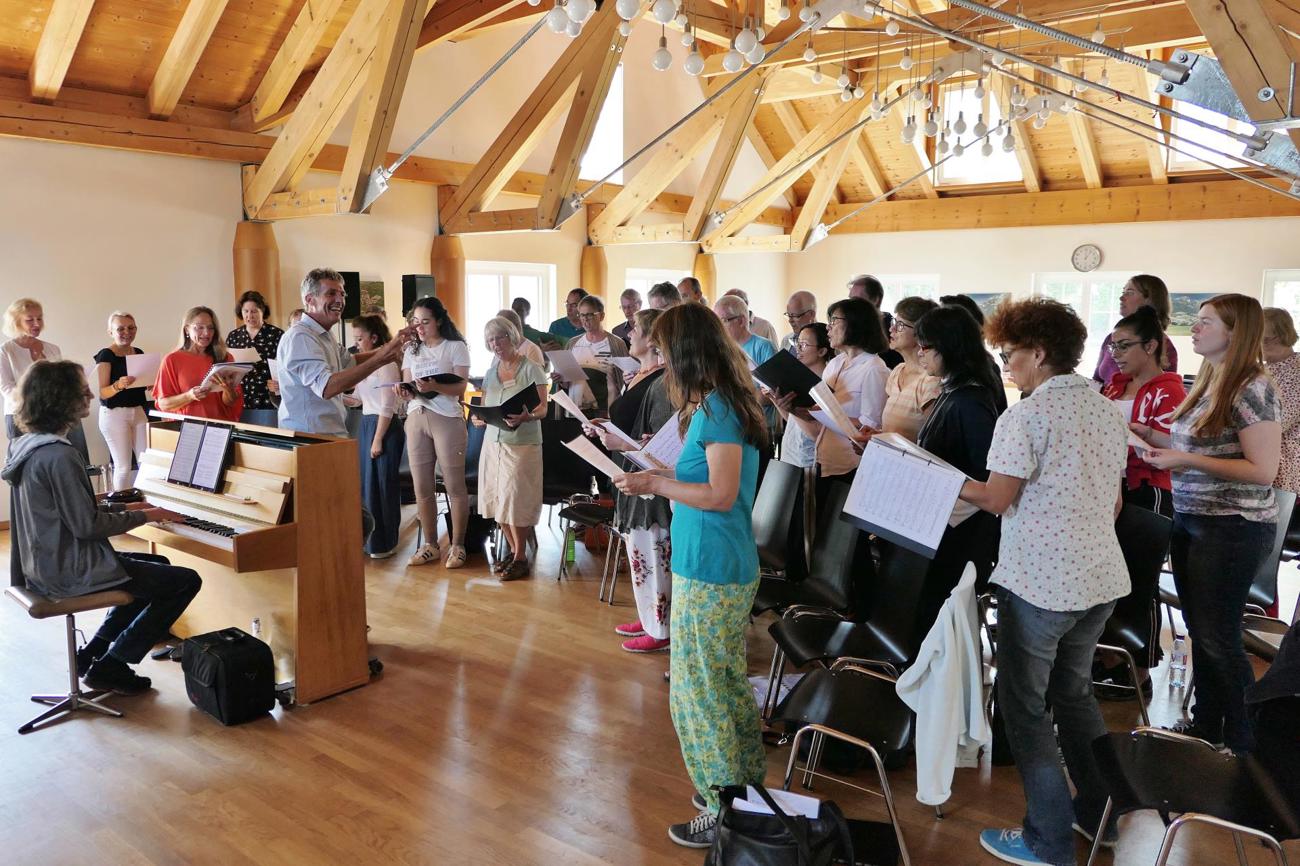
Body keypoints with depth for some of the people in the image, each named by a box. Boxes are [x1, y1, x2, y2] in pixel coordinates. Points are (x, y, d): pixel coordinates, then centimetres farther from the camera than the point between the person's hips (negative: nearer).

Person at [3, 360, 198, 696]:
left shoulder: (29, 446, 7)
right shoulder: (60, 456, -24)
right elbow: (86, 526, -23)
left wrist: (124, 508, 11)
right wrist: (143, 516, -10)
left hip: (46, 564, 10)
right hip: (72, 573, -10)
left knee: (157, 567, 27)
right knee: (187, 581, -6)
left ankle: (93, 653, 23)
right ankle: (110, 666, 2)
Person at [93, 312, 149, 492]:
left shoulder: (139, 353, 11)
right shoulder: (106, 355, -7)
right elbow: (103, 393, -13)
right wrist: (118, 386, -33)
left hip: (138, 411, 6)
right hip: (114, 414, -6)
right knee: (123, 466, -5)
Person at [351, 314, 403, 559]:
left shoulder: (385, 363, -13)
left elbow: (388, 406, -16)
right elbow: (360, 399, 16)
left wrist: (378, 439, -17)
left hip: (384, 427, -9)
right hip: (366, 424, 9)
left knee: (382, 486, -1)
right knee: (365, 484, 13)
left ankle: (384, 544, 10)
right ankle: (370, 538, 24)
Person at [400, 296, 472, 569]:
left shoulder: (456, 347, -1)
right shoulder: (411, 350, 15)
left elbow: (460, 387, -9)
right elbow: (407, 385, 12)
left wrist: (433, 386, -26)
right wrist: (407, 391, -12)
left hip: (447, 419, -5)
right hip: (416, 419, 5)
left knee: (454, 485, 0)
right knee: (422, 486, 6)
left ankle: (457, 545, 9)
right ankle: (430, 544, 17)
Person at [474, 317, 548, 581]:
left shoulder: (531, 369, -5)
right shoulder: (490, 373, 13)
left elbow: (542, 409, -11)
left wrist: (525, 417, -31)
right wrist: (477, 417, -7)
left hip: (522, 443, -6)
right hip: (493, 441, 6)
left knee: (515, 500, -6)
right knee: (496, 498, 5)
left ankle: (520, 558, 7)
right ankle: (513, 549, 22)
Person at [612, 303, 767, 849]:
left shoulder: (716, 409, -19)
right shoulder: (723, 403, 10)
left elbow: (722, 496, -22)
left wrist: (656, 485, -15)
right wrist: (657, 476, 12)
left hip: (709, 573, -10)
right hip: (726, 565, 10)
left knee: (697, 690, 2)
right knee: (728, 681, 20)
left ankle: (724, 811, 15)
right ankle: (750, 784, 35)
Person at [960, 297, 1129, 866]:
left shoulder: (1025, 416, -16)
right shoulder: (1108, 411, 8)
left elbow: (995, 500, -14)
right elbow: (1113, 503, 14)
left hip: (1038, 582, -8)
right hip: (1101, 577, 8)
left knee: (1024, 705, 6)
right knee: (1074, 692, 23)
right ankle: (1100, 812, 34)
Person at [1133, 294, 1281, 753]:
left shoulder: (1252, 388, -17)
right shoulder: (1208, 381, 9)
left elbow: (1263, 471, -21)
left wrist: (1186, 461, -23)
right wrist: (1152, 436, 5)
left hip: (1233, 529, -8)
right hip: (1190, 521, 8)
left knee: (1218, 637, 1)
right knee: (1200, 631, 16)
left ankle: (1244, 745, 18)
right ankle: (1206, 726, 31)